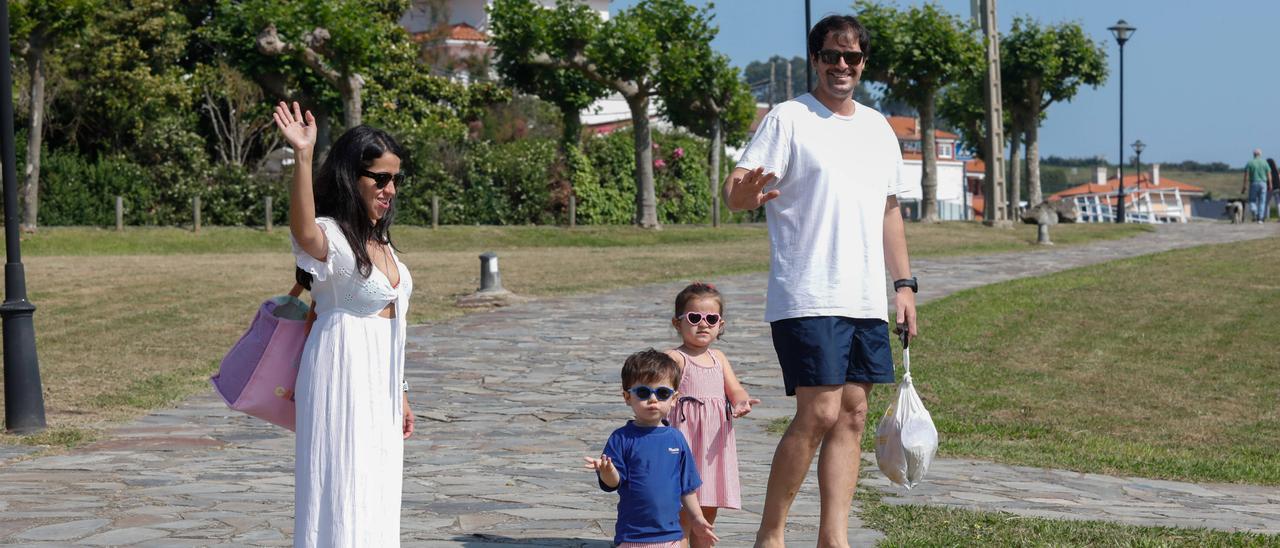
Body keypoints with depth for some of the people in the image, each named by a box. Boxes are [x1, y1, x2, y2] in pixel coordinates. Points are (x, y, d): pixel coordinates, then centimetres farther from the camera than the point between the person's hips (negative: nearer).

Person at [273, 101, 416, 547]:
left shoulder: (379, 241, 13)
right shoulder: (331, 237, -14)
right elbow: (303, 231, -40)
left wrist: (400, 393, 20)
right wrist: (303, 157, -53)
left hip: (379, 380, 9)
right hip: (342, 377, -9)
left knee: (376, 497, 14)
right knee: (343, 494, -6)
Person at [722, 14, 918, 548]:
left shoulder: (878, 128, 17)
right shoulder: (788, 119, -3)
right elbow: (735, 190, -13)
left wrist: (904, 283, 17)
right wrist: (744, 192, -37)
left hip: (867, 302, 7)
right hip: (807, 298, -7)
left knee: (852, 415, 4)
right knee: (819, 413, -13)